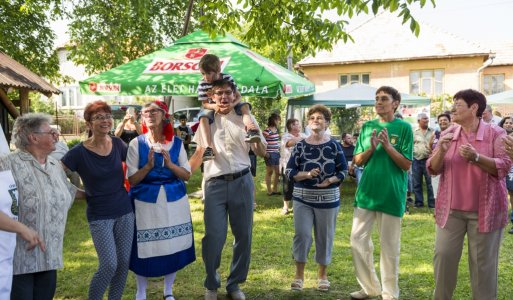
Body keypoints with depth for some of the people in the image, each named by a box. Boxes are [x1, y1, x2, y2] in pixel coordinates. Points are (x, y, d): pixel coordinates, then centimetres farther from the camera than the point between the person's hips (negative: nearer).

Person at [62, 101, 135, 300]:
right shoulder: (79, 152, -13)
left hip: (125, 212, 4)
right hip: (99, 216, -4)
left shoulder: (118, 144, 0)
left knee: (124, 262, 9)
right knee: (109, 265, -10)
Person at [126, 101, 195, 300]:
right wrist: (148, 166, -21)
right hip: (145, 202, -2)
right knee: (145, 247, 4)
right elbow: (132, 180, -6)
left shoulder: (176, 143, 0)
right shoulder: (136, 144, -6)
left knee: (173, 245, 9)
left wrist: (170, 164, -16)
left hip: (174, 201, 2)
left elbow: (187, 175, 0)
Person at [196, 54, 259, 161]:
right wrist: (215, 106, -34)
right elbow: (205, 103, -12)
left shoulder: (228, 78, -13)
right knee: (203, 117, -31)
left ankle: (250, 131, -43)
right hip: (212, 108, -1)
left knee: (244, 106, -23)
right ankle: (208, 147, -42)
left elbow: (238, 95, -11)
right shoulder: (202, 84, -15)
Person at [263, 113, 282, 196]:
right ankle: (269, 191, 14)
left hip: (277, 153, 8)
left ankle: (275, 190, 26)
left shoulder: (276, 130, 9)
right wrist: (265, 153, -16)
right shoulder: (266, 131, -16)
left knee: (278, 172, 13)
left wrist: (279, 150, 15)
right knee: (269, 172, 3)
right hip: (270, 154, -8)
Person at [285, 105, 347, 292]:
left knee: (325, 237, 10)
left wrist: (331, 180, -15)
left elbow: (343, 170, 2)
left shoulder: (334, 146, -2)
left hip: (328, 199, 0)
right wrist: (307, 174, -19)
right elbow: (289, 172, -2)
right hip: (303, 198, 0)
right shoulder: (300, 146, -1)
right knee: (302, 234, -3)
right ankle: (299, 274, 13)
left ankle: (323, 274, 27)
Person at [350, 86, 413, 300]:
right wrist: (371, 148, -12)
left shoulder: (404, 128, -4)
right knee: (357, 240, 7)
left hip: (391, 194, -4)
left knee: (389, 247, 6)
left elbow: (406, 165, -7)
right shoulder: (367, 127, 8)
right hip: (366, 192, 4)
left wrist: (388, 146, -19)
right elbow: (357, 161, 7)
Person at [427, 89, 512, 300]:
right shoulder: (448, 134, 6)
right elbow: (433, 169, 4)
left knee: (483, 262, 6)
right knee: (443, 256, 4)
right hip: (451, 209, 3)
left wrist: (476, 157, -25)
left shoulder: (496, 134, -3)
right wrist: (441, 151, -16)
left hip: (484, 210, -3)